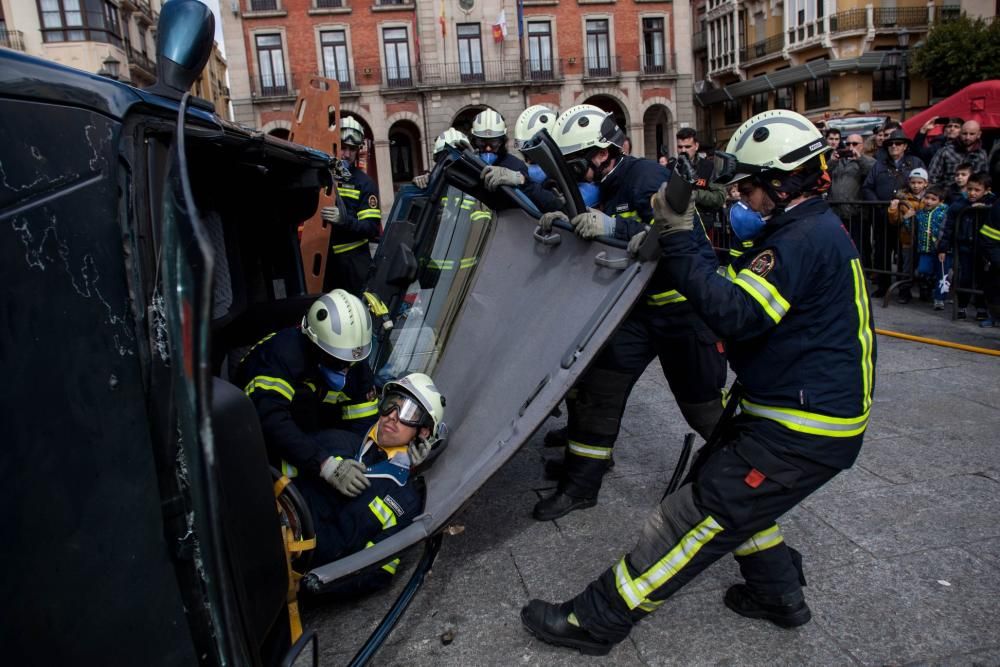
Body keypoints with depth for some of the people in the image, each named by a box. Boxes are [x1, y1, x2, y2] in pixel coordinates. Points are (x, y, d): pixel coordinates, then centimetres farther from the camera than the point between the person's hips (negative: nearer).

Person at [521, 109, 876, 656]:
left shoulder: (806, 238, -20)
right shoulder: (819, 228, 12)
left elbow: (735, 315, -29)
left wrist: (680, 243, -24)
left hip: (802, 432, -10)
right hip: (808, 411, 10)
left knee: (696, 513, -8)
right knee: (716, 479, 22)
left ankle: (596, 620, 1)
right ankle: (780, 594, 35)